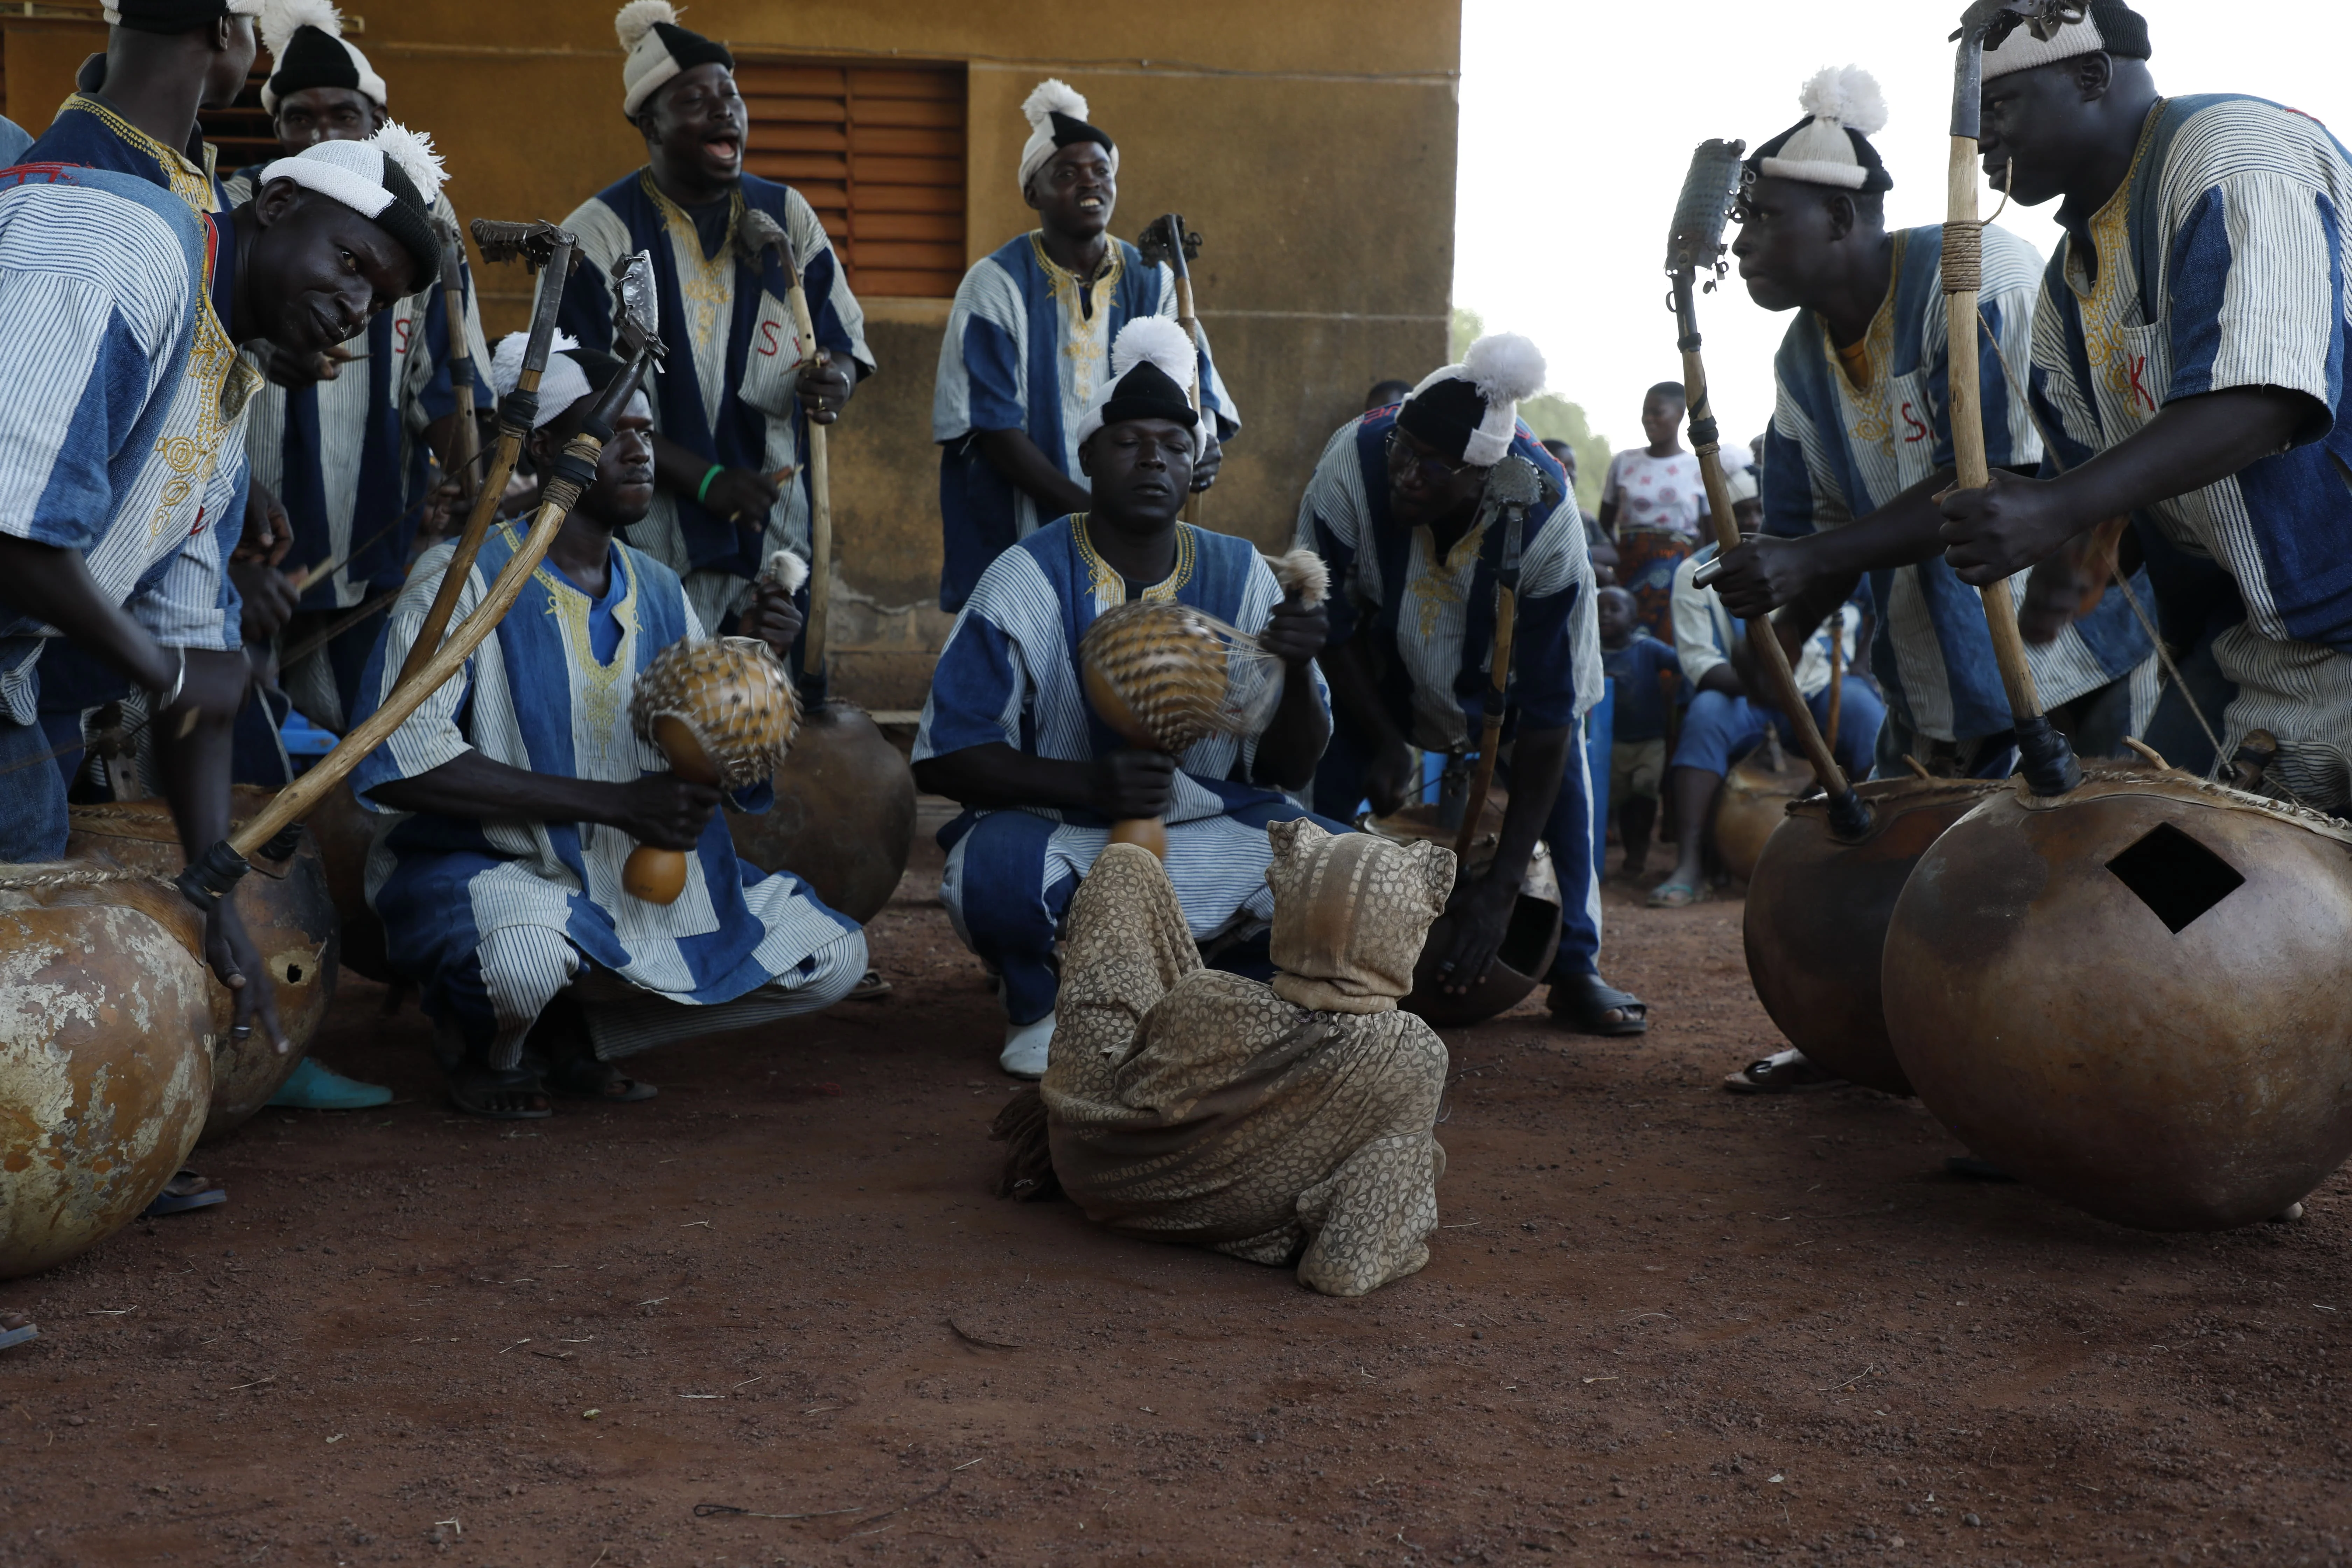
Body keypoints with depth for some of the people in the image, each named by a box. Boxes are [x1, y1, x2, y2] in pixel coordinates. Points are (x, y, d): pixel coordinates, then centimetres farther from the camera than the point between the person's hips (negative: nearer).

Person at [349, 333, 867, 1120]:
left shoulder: (659, 591, 7)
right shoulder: (466, 576, -12)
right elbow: (398, 764, -23)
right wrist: (615, 802, -25)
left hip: (644, 876, 6)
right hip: (484, 867, -6)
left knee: (833, 957, -2)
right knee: (526, 955, -39)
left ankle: (577, 1028, 9)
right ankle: (478, 1046, 0)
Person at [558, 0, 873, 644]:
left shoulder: (788, 216, 8)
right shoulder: (601, 234, -5)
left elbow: (845, 341, 12)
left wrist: (837, 382, -14)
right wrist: (705, 481, -19)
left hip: (778, 538, 4)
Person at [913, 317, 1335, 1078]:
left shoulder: (1237, 575, 0)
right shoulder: (1028, 581, -10)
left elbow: (1290, 769, 3)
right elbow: (942, 758, -14)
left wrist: (1298, 670, -19)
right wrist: (1090, 785, -29)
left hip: (1206, 830, 4)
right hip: (1059, 828, -3)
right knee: (998, 868, -36)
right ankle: (1039, 1002, 0)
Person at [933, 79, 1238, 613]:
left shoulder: (1152, 282, 8)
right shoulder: (995, 285, -3)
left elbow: (1195, 389, 2)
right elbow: (992, 427, -11)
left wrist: (1204, 449, -23)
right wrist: (1088, 511, -21)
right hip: (1014, 542, -3)